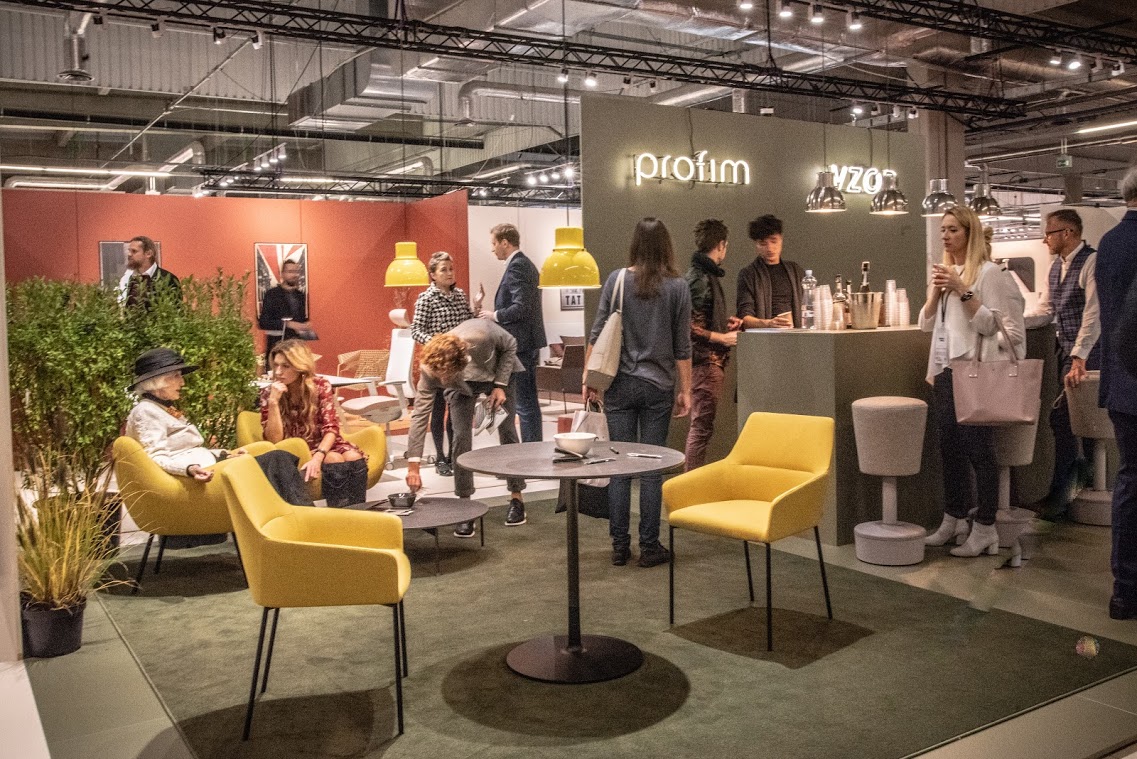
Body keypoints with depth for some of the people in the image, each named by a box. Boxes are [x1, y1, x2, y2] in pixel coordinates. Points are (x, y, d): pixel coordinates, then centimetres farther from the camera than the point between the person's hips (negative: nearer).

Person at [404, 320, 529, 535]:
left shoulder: (482, 334, -44)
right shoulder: (429, 369, -37)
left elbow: (510, 346, -20)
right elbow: (419, 415, -33)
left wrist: (500, 385, -25)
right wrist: (413, 466, -36)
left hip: (499, 373, 0)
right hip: (461, 386, 0)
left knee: (507, 432, 0)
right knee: (461, 436, -13)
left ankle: (516, 498, 15)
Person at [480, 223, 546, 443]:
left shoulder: (516, 266, -15)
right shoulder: (526, 264, 16)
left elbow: (521, 307, -24)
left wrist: (495, 315, -11)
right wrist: (498, 314, 14)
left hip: (520, 343, -11)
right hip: (528, 342, 11)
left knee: (525, 404, -6)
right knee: (528, 401, 15)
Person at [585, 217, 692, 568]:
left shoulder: (617, 280, -1)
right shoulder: (677, 287, -2)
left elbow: (597, 334, -1)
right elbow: (682, 346, 0)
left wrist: (588, 376, 8)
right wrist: (685, 390, 7)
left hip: (620, 385, 1)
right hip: (659, 387, -1)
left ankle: (619, 546, 13)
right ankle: (649, 546, 11)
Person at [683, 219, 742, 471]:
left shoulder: (706, 275, 15)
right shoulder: (699, 279, -16)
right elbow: (689, 326, -22)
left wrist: (725, 321, 16)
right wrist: (723, 337, -17)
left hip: (712, 360, 11)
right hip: (705, 359, -11)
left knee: (701, 425, 15)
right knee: (702, 425, -6)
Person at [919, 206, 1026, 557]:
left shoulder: (988, 273, -7)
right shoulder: (945, 272, 16)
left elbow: (991, 325, -15)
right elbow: (927, 324, 13)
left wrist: (963, 291, -20)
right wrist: (935, 291, -1)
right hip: (945, 371, 7)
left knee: (977, 448, -4)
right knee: (950, 447, 12)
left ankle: (985, 528, 3)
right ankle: (953, 520, 22)